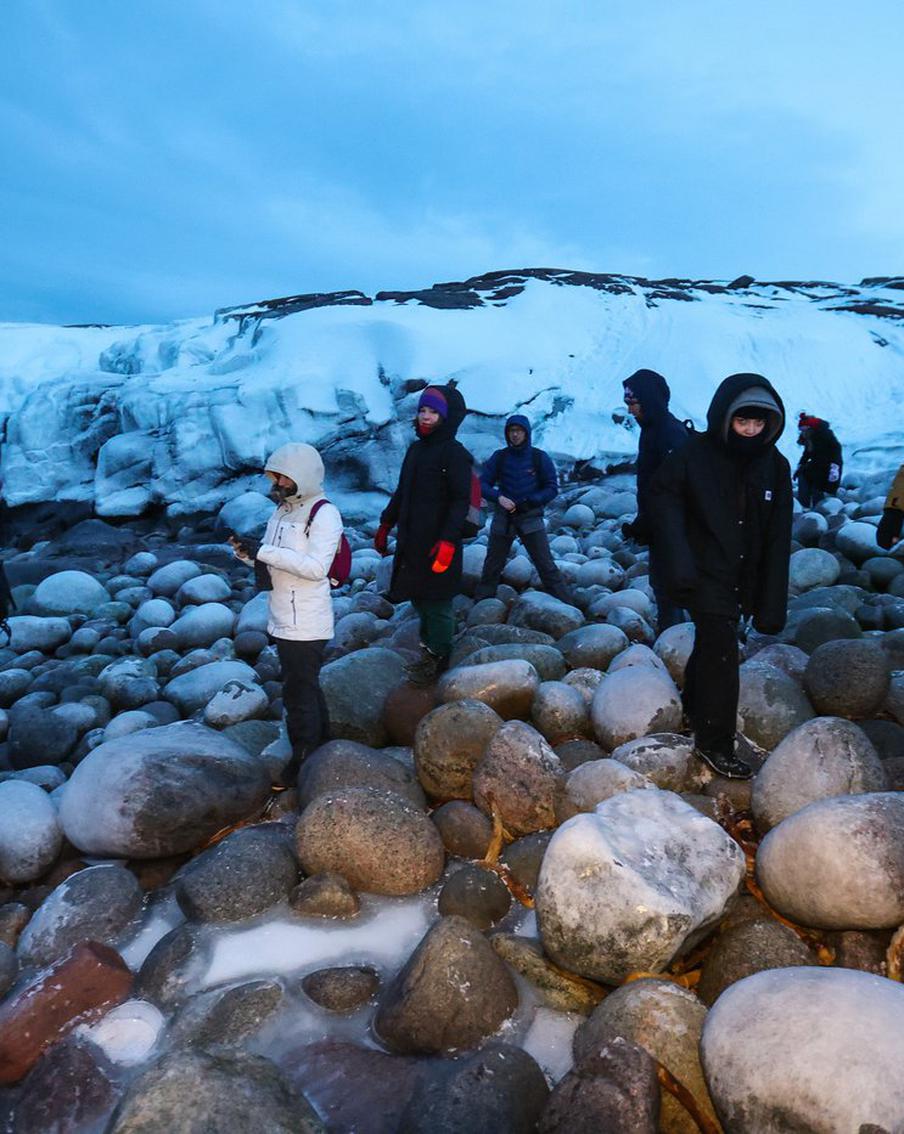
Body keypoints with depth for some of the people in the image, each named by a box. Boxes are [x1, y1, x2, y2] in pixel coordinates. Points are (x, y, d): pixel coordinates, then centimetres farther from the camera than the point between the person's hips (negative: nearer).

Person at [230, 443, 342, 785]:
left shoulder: (324, 514, -14)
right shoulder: (283, 510, 12)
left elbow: (316, 567, -24)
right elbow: (271, 560, 17)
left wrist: (263, 552, -24)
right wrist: (246, 551, -4)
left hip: (306, 624, -9)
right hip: (283, 619, 9)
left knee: (299, 693, 0)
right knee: (307, 687, 19)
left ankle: (303, 761, 14)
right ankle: (322, 749, 34)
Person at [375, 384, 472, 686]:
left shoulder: (455, 453, -11)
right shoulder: (415, 449, 13)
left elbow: (461, 501, -16)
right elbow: (401, 492, 21)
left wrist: (448, 540, -24)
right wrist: (385, 525, 21)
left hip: (437, 545, -8)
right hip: (411, 542, 8)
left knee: (437, 604, 3)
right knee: (418, 598, 16)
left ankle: (437, 658, 18)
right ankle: (427, 649, 32)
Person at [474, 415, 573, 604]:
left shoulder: (540, 457, -1)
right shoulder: (499, 457, 3)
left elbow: (552, 488, -1)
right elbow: (483, 484, 2)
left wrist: (529, 502, -14)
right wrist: (498, 497, -17)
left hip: (531, 518, -2)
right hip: (503, 518, 2)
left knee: (546, 564, -5)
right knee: (492, 565, 9)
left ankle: (565, 604, 2)